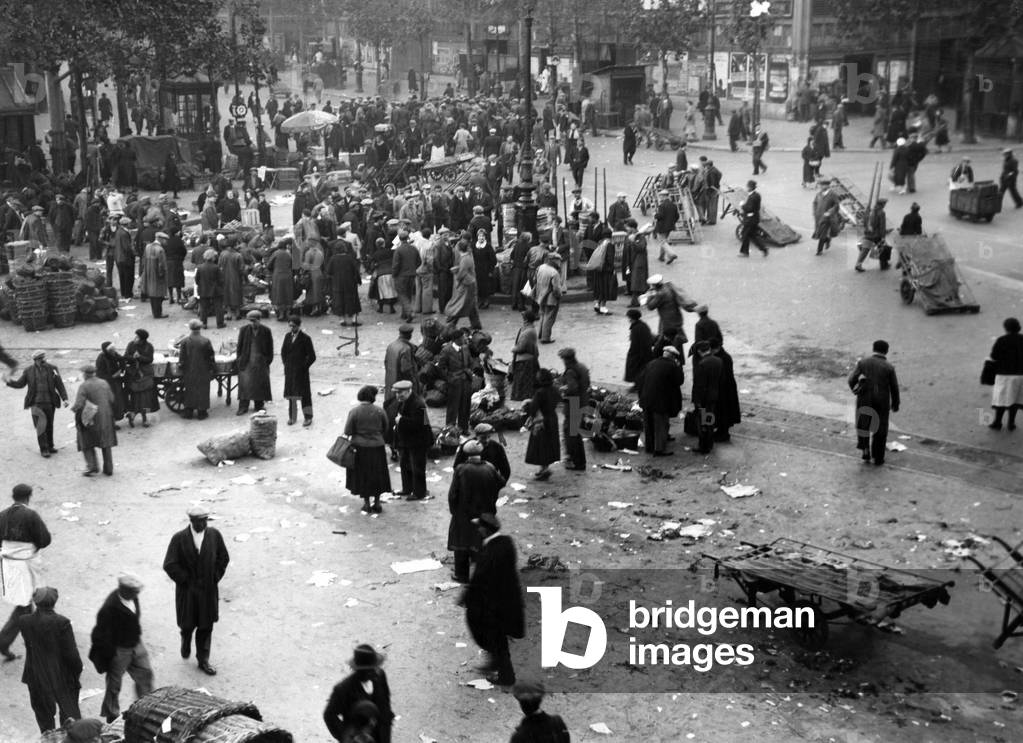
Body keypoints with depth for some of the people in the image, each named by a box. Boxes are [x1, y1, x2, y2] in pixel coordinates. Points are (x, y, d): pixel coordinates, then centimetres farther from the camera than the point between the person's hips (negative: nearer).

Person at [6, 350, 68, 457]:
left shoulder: (52, 369, 1)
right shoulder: (28, 371, 1)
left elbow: (60, 385, 0)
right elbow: (20, 384, 6)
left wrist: (64, 398, -8)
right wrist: (9, 382, -13)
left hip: (49, 403, 1)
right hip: (36, 403, -1)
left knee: (49, 425, 9)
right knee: (40, 426, -6)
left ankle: (50, 446, 24)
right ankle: (44, 449, 1)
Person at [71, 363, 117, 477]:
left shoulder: (84, 386, -14)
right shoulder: (104, 383, 3)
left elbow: (79, 405, -20)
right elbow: (112, 400, 4)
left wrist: (73, 408, 0)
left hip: (91, 419, -5)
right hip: (106, 417, 5)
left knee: (87, 444, 9)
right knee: (106, 444, 13)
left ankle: (92, 466, -1)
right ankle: (108, 468, 17)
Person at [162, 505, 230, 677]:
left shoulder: (214, 535, -5)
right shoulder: (179, 539, -13)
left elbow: (223, 558, 6)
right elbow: (169, 565, -12)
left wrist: (215, 578, -2)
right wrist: (185, 580, -12)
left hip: (208, 590, 2)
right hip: (187, 591, -2)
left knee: (206, 627, 8)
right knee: (187, 624, 9)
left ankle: (203, 660, 22)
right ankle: (186, 642, 44)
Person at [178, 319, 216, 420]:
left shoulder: (184, 341, -10)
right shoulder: (205, 341, -12)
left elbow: (181, 357, -5)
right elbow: (211, 357, -7)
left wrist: (180, 368, 6)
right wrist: (213, 369, 3)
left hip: (189, 372, 1)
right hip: (203, 372, -1)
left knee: (189, 391, 14)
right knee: (202, 390, 9)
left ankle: (188, 412, 18)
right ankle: (202, 412, 12)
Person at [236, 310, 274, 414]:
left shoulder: (266, 331, -2)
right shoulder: (243, 330, 0)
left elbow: (270, 347, 5)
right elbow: (239, 346, 6)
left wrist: (268, 360, 0)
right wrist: (240, 359, 2)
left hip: (261, 362, 0)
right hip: (247, 362, 0)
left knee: (260, 384, 6)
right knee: (244, 383, -4)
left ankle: (259, 405, 19)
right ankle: (243, 407, 1)